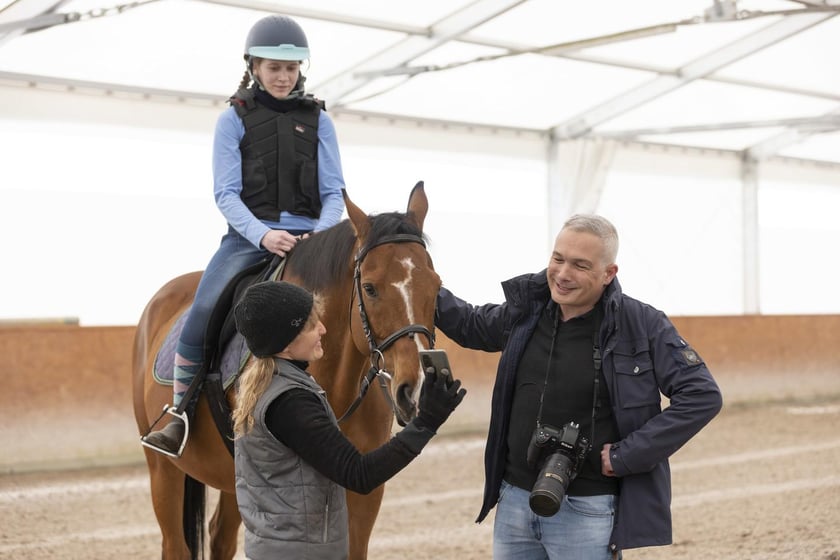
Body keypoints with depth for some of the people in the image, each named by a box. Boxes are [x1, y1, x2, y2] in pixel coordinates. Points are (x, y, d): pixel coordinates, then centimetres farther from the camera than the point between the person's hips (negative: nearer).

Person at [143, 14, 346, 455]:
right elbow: (226, 193, -2)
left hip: (309, 237, 2)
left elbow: (333, 191, 7)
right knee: (204, 310, -25)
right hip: (249, 236, -2)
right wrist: (262, 234, -20)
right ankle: (179, 417, -11)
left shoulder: (318, 120, 12)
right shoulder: (234, 118, 6)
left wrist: (322, 234, -15)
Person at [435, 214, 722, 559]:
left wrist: (626, 455, -17)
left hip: (587, 509, -5)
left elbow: (702, 396, -14)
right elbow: (473, 327, 23)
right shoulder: (526, 309, 2)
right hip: (514, 500, 5)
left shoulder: (642, 325, -12)